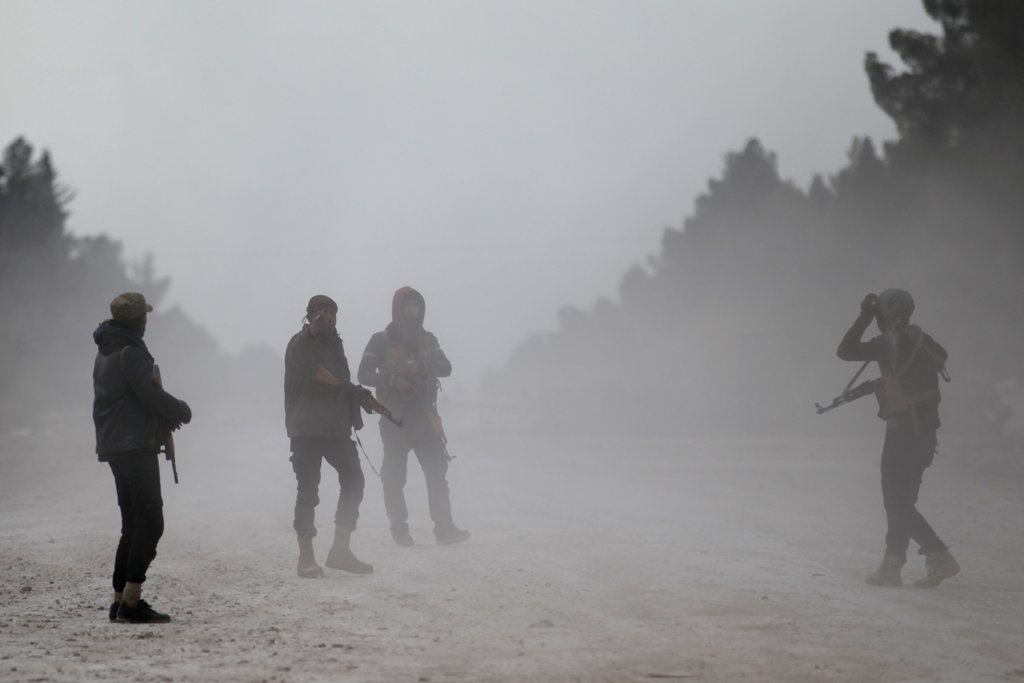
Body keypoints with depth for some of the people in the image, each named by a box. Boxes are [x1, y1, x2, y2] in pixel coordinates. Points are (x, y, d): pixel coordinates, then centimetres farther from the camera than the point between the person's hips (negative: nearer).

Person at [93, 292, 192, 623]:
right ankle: (131, 600, -15)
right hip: (136, 446, -10)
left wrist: (166, 417, 9)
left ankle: (120, 600, 11)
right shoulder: (131, 353, -13)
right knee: (150, 523, -10)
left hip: (114, 446, 10)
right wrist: (183, 411, -1)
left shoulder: (105, 353, 18)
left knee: (134, 525, 13)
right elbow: (151, 395, -19)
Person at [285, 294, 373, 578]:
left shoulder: (334, 342, 17)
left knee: (353, 480, 0)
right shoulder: (301, 344, -7)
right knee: (308, 490, -6)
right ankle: (306, 556, 0)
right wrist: (351, 389, -15)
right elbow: (320, 375, -20)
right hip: (307, 429, -7)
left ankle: (340, 550, 5)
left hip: (336, 427, 7)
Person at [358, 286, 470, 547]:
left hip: (424, 415, 3)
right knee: (394, 476, 0)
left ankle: (444, 528, -12)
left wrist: (421, 366, -19)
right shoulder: (381, 340, -1)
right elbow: (364, 374, -6)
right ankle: (400, 530, 9)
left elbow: (445, 367, 0)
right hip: (394, 418, -3)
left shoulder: (427, 339, 11)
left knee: (437, 471, -8)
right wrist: (393, 379, -22)